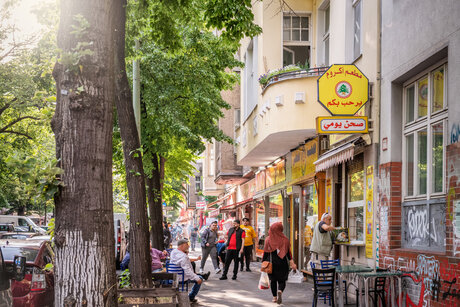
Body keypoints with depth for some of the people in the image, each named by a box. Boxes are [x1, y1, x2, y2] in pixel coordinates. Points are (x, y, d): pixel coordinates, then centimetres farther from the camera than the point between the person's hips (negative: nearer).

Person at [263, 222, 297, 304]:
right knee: (282, 280, 6)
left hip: (271, 263, 1)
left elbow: (265, 252, -1)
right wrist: (292, 263, -4)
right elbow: (288, 252, -6)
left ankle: (274, 297, 15)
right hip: (282, 263, -1)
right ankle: (280, 291, -23)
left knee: (273, 280, 15)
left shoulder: (268, 239, -2)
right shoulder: (285, 239, -4)